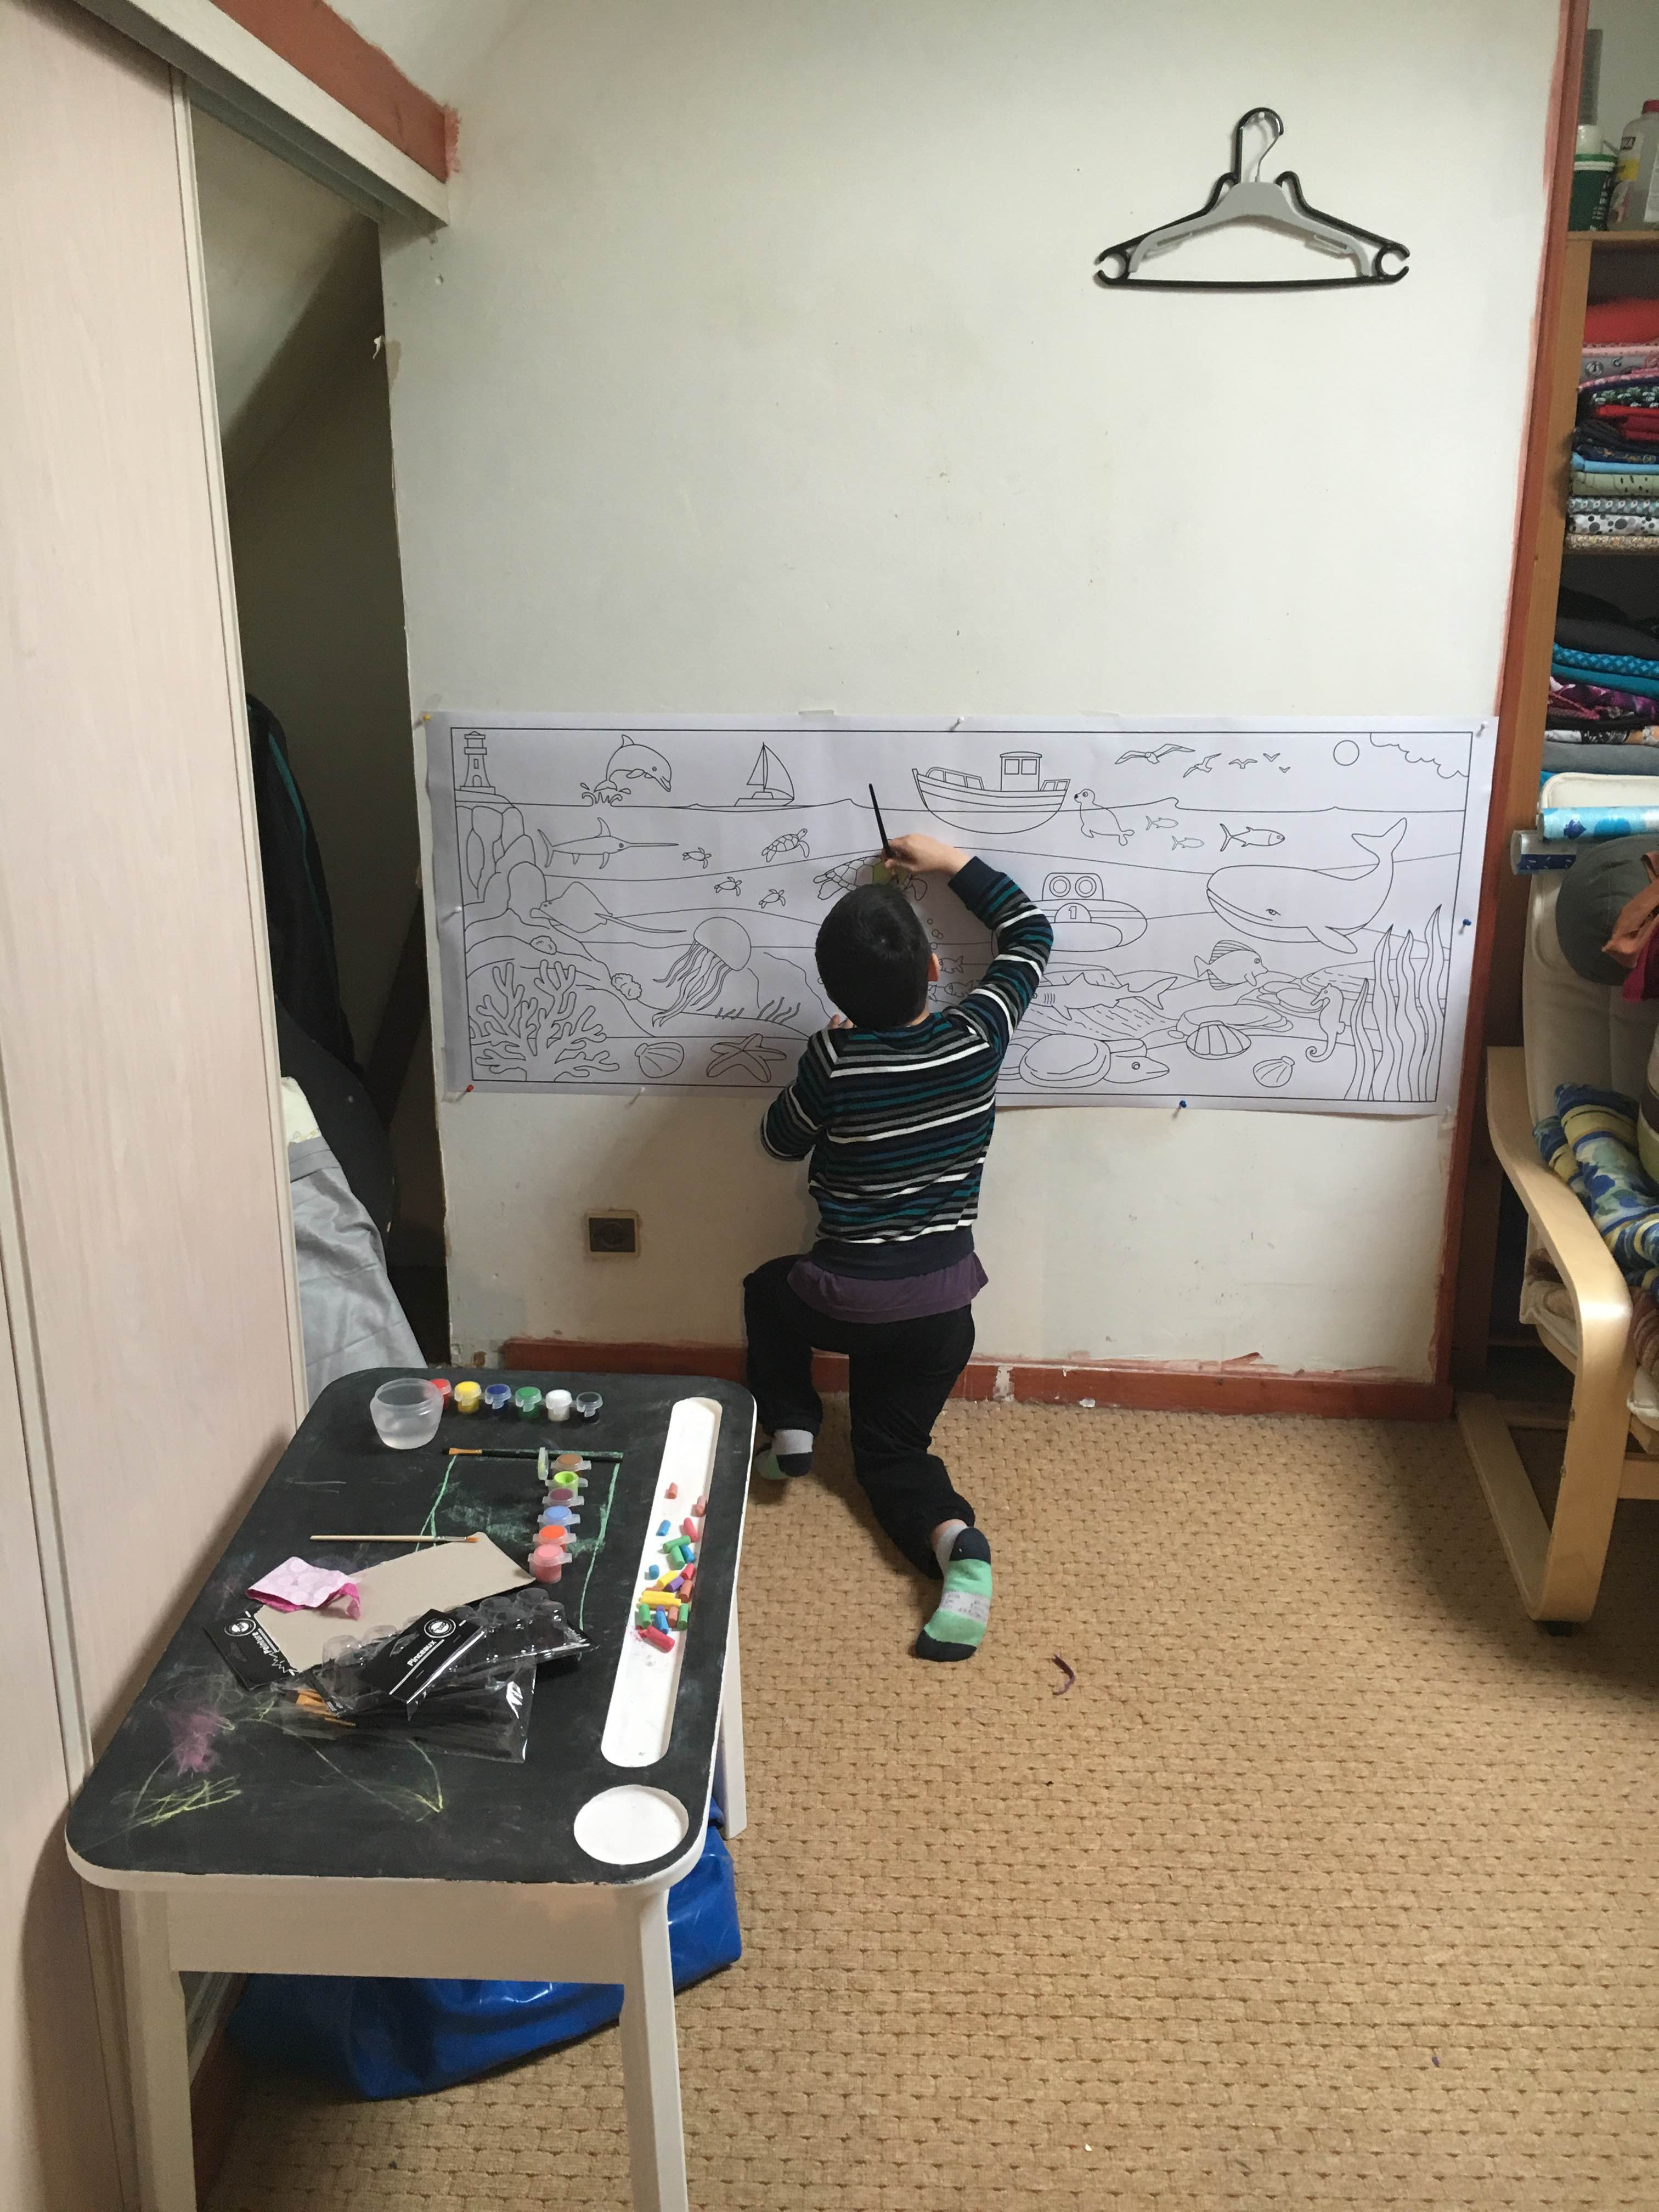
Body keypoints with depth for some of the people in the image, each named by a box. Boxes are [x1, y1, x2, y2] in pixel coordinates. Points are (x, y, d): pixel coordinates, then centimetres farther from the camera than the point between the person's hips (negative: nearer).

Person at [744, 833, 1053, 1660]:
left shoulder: (831, 1062, -16)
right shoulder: (977, 1036, -10)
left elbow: (781, 1141, 6)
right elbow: (1029, 931, 9)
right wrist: (954, 864, 12)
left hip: (848, 1301, -2)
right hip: (943, 1304, 3)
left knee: (768, 1289, 33)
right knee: (890, 1450, 20)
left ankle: (792, 1427, 20)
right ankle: (955, 1539, -9)